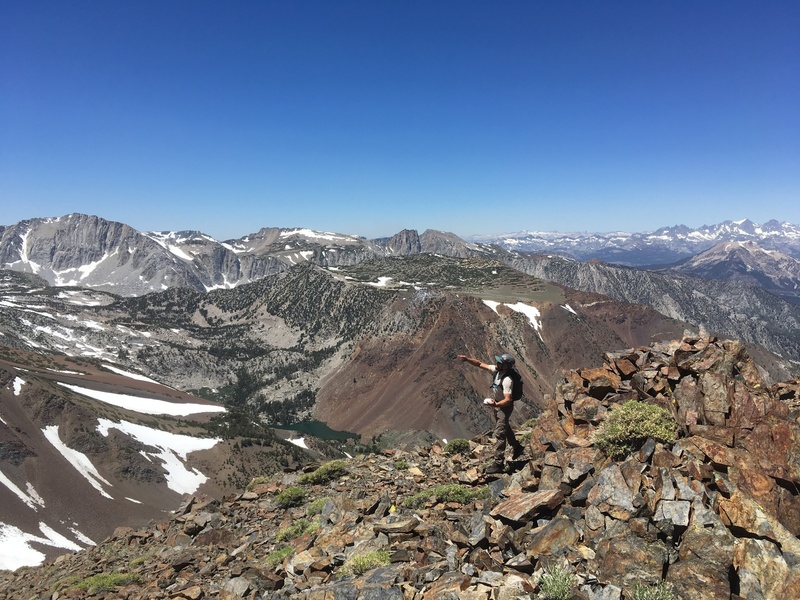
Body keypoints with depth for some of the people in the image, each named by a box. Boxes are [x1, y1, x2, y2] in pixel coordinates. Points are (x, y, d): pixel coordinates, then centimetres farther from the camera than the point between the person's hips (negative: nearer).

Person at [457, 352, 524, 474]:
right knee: (505, 427, 27)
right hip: (498, 404, 9)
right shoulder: (496, 370, -11)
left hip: (505, 407, -9)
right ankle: (517, 447, 50)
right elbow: (480, 364, -4)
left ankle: (498, 464, 0)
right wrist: (467, 359, -16)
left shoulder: (507, 380, -35)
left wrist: (494, 404, -51)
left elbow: (507, 400, -37)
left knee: (499, 434, -6)